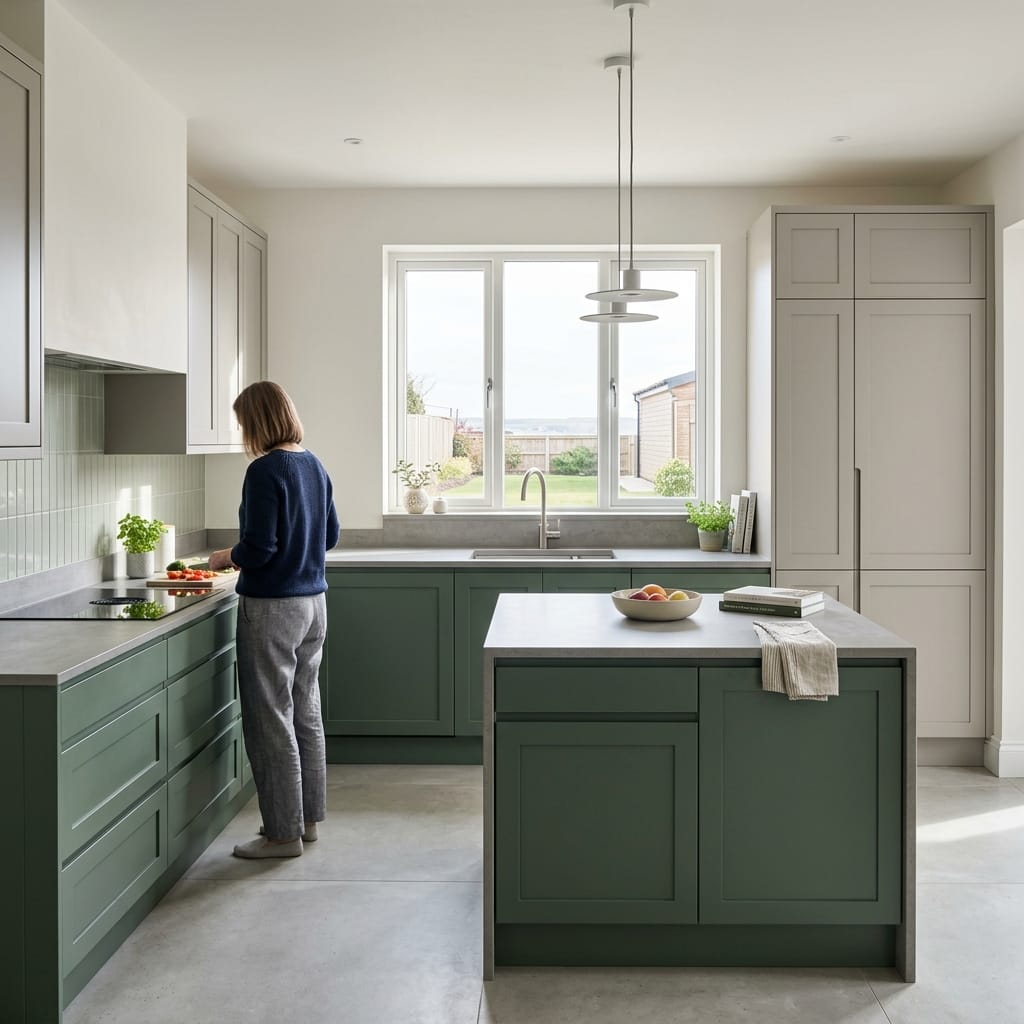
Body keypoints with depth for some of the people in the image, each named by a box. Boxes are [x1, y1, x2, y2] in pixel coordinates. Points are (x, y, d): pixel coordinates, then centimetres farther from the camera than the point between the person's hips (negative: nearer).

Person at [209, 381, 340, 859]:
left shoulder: (265, 471, -17)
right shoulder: (315, 466, 7)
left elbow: (258, 549, -20)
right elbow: (330, 535, 15)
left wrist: (226, 558, -1)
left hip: (272, 607, -8)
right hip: (313, 602, 8)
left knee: (271, 721, 2)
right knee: (307, 712, 16)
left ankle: (283, 832, 11)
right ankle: (308, 818, 28)